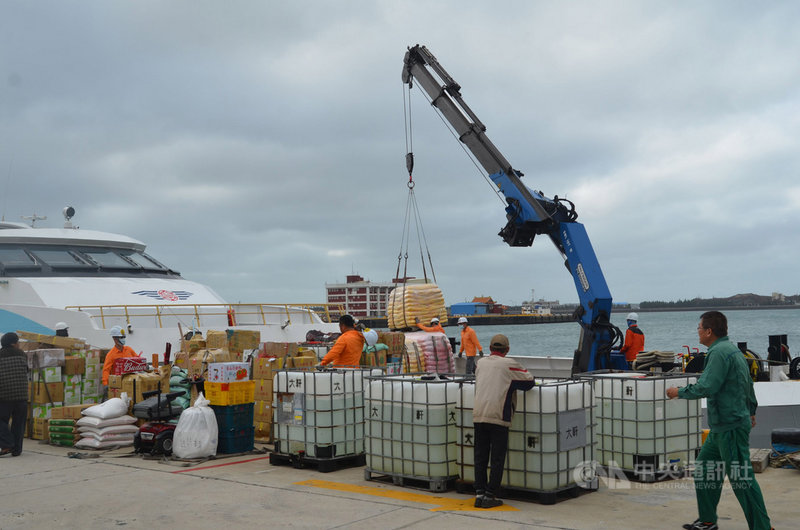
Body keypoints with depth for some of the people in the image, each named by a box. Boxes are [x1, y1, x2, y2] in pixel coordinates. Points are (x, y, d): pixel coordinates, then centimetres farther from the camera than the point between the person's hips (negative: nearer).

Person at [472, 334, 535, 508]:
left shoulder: (481, 363, 13)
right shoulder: (508, 364, -1)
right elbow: (529, 381, 0)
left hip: (478, 415, 5)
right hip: (498, 417, -4)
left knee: (480, 456, 10)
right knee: (497, 459, 3)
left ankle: (479, 494, 10)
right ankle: (490, 496, 2)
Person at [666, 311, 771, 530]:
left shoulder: (719, 352, -18)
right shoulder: (732, 349, 15)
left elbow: (706, 387, -25)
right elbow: (748, 383, 26)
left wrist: (679, 392, -10)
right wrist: (751, 410, 37)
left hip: (731, 427, -11)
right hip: (721, 426, 11)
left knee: (741, 478, -5)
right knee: (704, 468, 15)